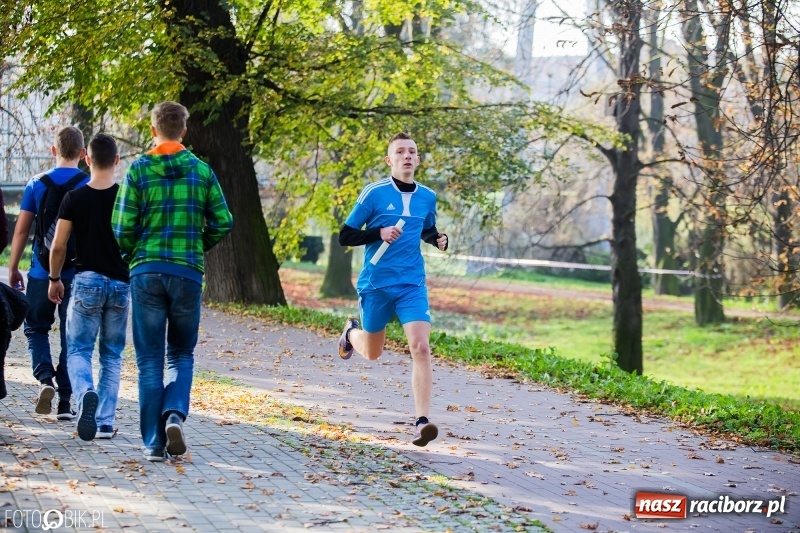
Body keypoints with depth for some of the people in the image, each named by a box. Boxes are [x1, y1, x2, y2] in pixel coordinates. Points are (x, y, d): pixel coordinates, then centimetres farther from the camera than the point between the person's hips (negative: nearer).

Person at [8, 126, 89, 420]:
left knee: (36, 329, 16)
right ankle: (65, 402, 7)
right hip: (78, 274, 0)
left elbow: (21, 230, -1)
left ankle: (45, 378, -9)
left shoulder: (36, 184, -1)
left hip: (41, 272, 0)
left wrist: (12, 269, 7)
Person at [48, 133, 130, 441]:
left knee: (78, 351, 3)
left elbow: (58, 246, -1)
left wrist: (54, 279, 15)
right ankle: (106, 422, 9)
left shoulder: (74, 199, -4)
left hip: (86, 281, -2)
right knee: (112, 356, 12)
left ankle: (85, 393, -28)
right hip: (120, 283, 2)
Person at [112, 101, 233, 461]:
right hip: (188, 273, 1)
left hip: (146, 272, -1)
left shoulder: (139, 170, -2)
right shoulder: (202, 171, 3)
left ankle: (154, 442, 4)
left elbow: (122, 227, -6)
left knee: (150, 359, 6)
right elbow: (222, 223, 3)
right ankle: (175, 414, -11)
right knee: (181, 353, 15)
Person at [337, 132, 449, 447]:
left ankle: (422, 422, -17)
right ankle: (352, 332, 52)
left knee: (420, 348, -17)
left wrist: (439, 240, 1)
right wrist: (379, 233, -21)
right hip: (376, 285, -2)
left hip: (412, 285, 2)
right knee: (372, 353, 15)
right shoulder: (374, 193, -8)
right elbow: (345, 236, -6)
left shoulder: (427, 197, 5)